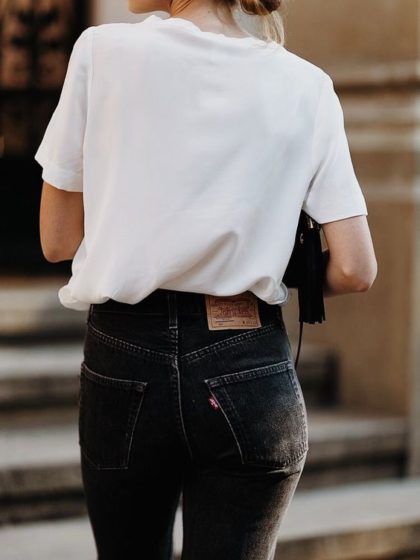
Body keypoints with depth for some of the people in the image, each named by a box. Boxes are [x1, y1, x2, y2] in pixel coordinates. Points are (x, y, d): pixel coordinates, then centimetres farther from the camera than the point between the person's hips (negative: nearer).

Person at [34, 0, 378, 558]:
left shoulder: (103, 51, -4)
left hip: (123, 368, 0)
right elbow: (354, 271, -4)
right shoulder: (307, 85, 0)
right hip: (249, 370, 0)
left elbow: (57, 241, 2)